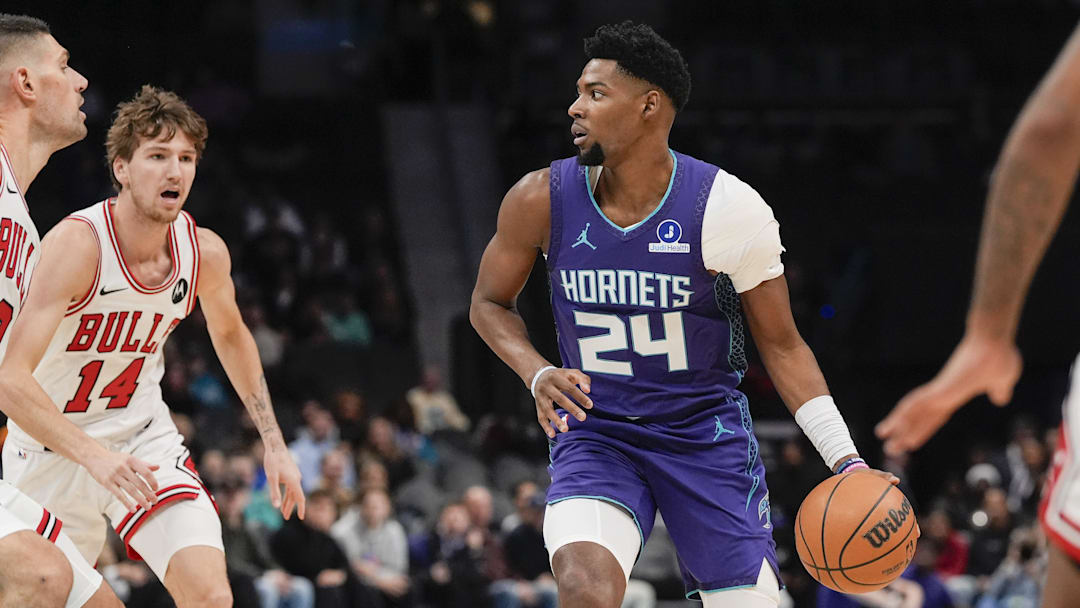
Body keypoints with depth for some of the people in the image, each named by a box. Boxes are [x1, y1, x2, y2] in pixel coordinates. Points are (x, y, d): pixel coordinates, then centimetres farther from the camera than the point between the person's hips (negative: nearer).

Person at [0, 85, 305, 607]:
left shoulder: (204, 252, -10)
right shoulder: (77, 244, -27)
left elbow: (230, 335, 14)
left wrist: (273, 443, 11)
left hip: (144, 436, 3)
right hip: (52, 445, -3)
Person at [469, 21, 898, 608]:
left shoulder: (729, 208, -15)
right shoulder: (543, 200, -10)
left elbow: (781, 345, -4)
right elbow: (490, 303, 8)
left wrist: (845, 460, -12)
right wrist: (537, 375, -13)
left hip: (707, 436, 0)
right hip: (595, 434, 0)